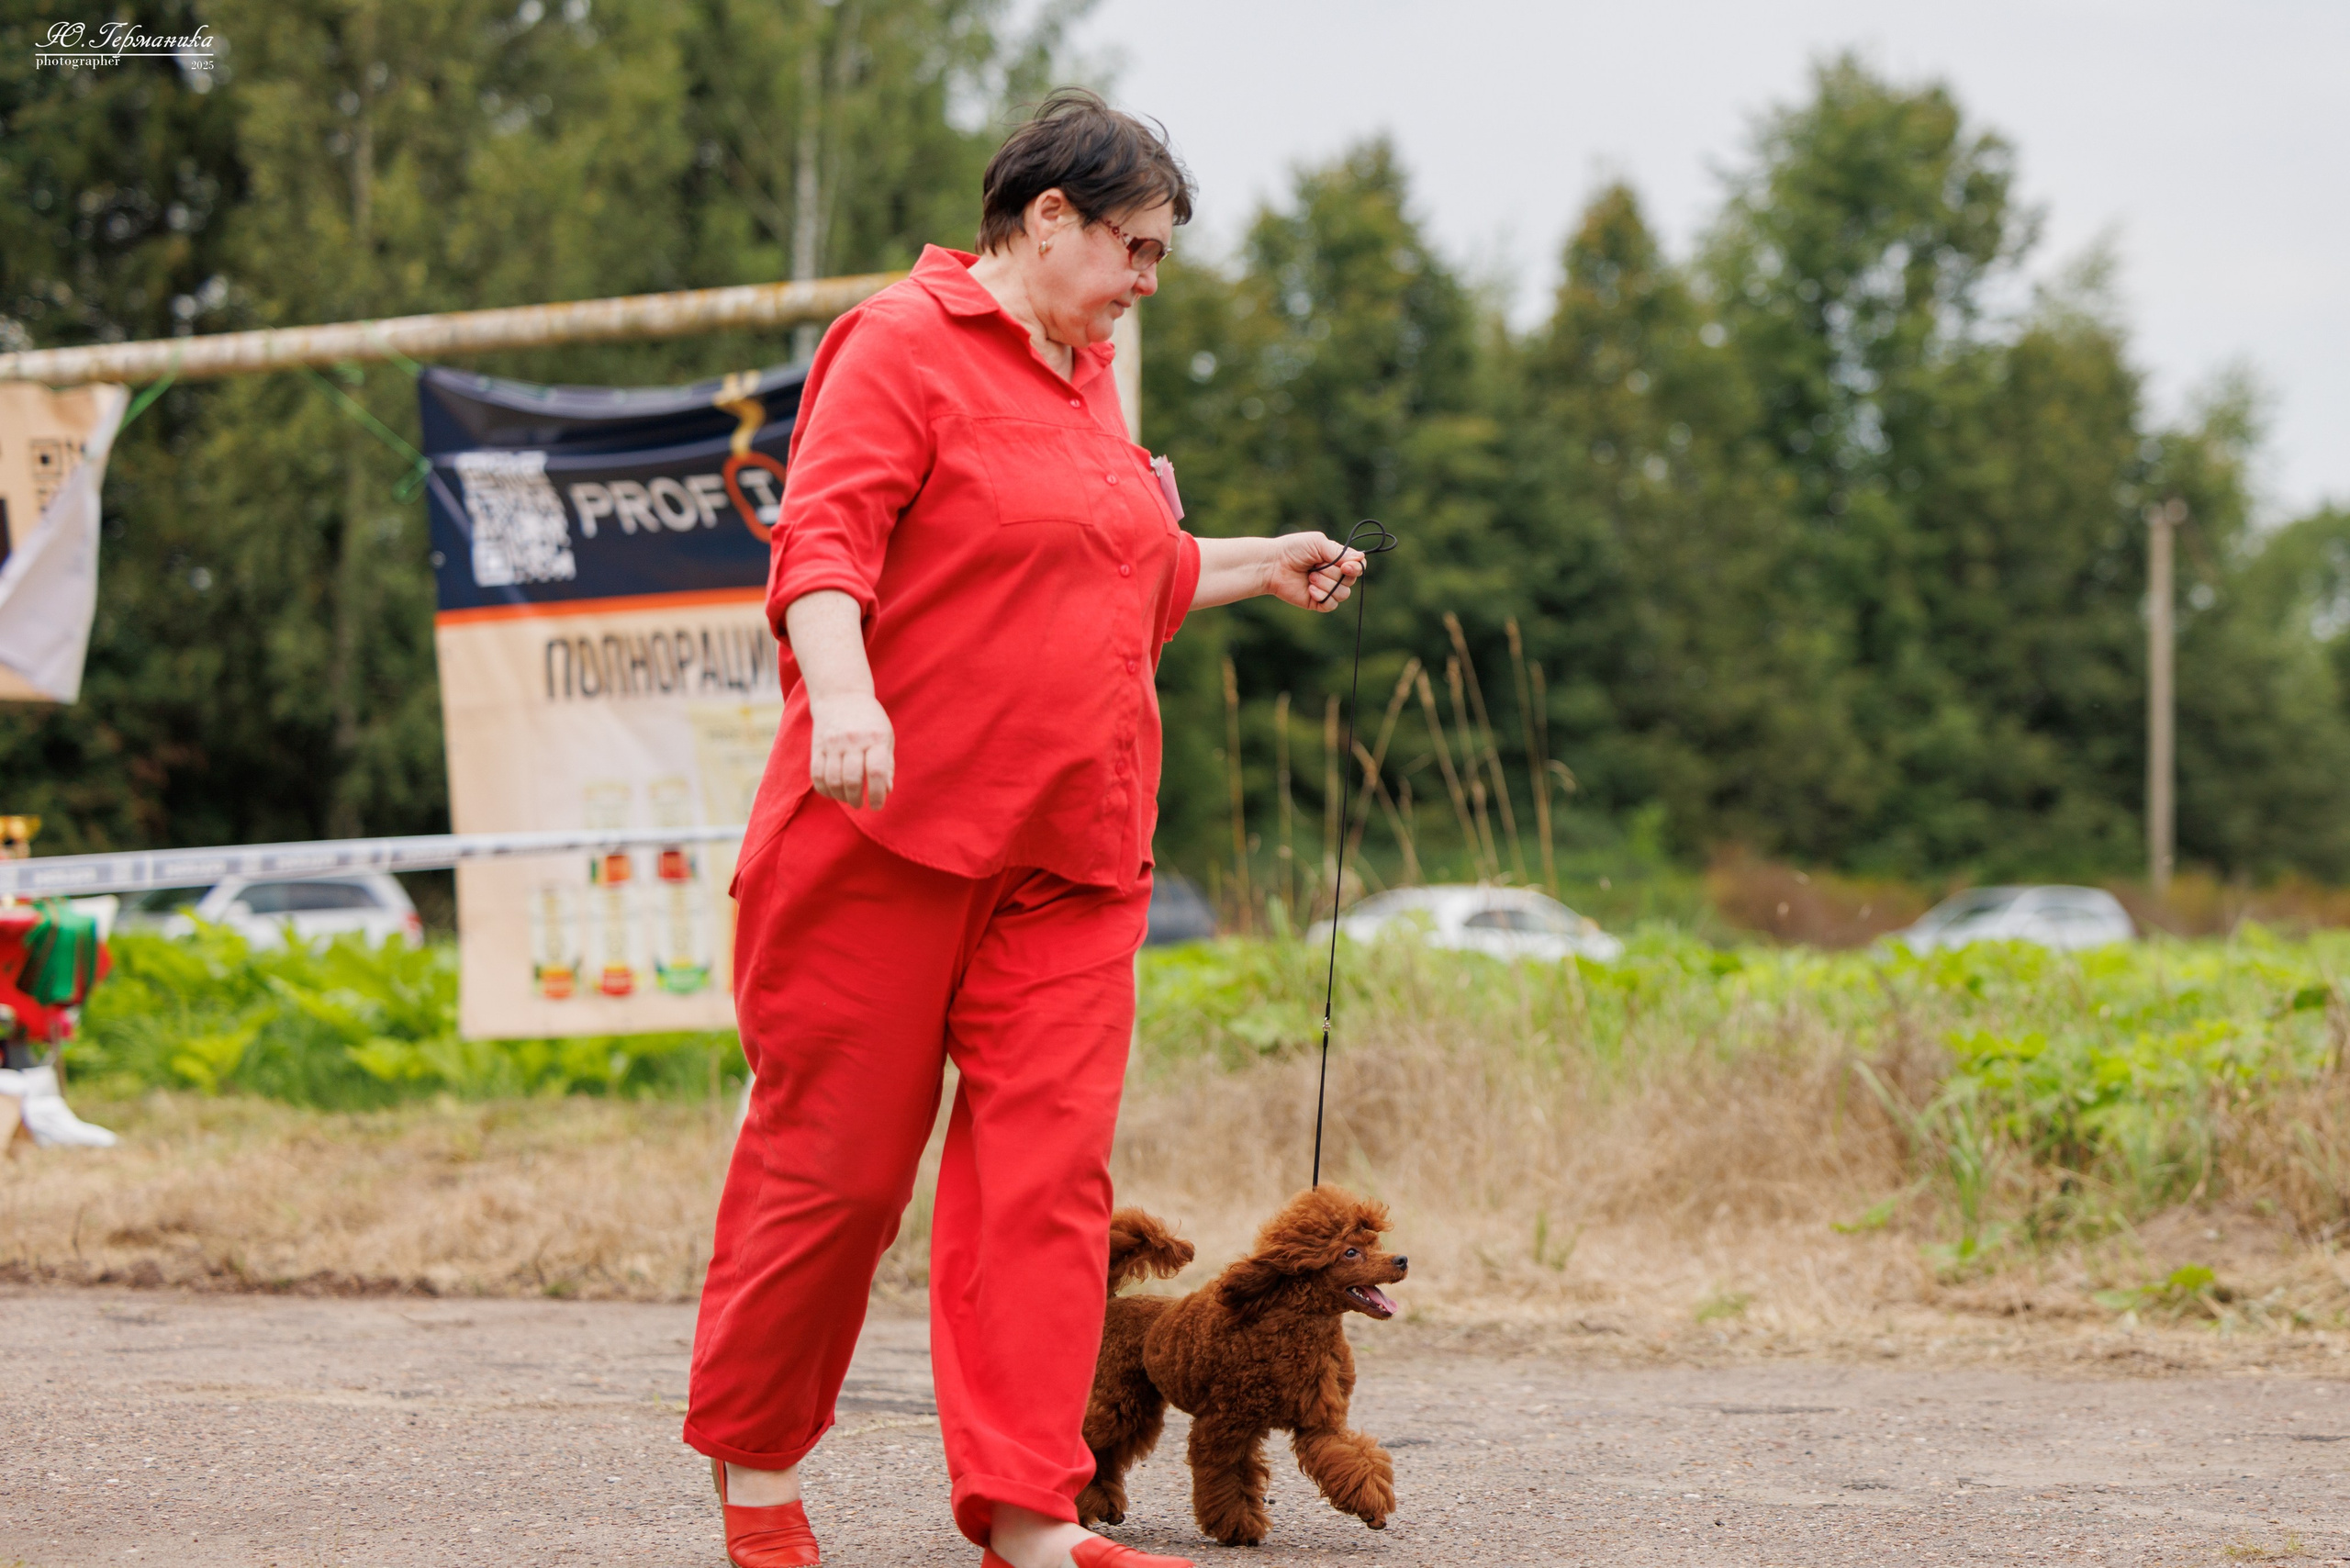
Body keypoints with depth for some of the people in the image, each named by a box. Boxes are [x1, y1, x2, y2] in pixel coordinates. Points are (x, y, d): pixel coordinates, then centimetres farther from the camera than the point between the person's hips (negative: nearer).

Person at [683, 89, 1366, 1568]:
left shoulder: (1084, 372, 20)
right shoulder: (903, 341, -6)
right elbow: (825, 541, -18)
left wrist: (1258, 567, 32)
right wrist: (842, 692, -32)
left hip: (1070, 856, 7)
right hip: (889, 832, -7)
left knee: (1047, 1168, -2)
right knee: (835, 1157, 1)